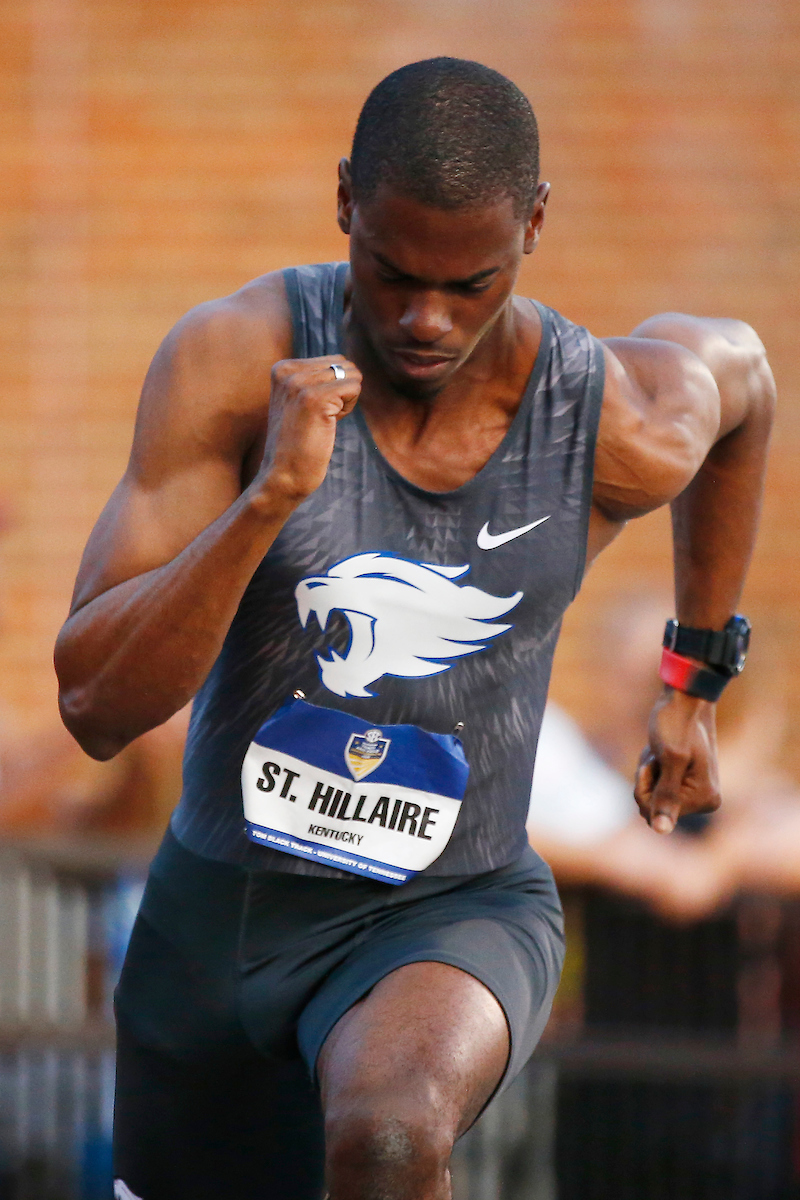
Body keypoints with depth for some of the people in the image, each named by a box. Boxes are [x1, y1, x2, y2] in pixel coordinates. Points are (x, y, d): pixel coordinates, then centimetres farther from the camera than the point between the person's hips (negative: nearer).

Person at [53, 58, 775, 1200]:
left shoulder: (626, 437, -16)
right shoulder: (233, 358, -18)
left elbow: (736, 366, 13)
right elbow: (96, 706, -23)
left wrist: (696, 681, 17)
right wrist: (270, 498, -37)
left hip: (455, 917, -2)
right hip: (218, 899, 2)